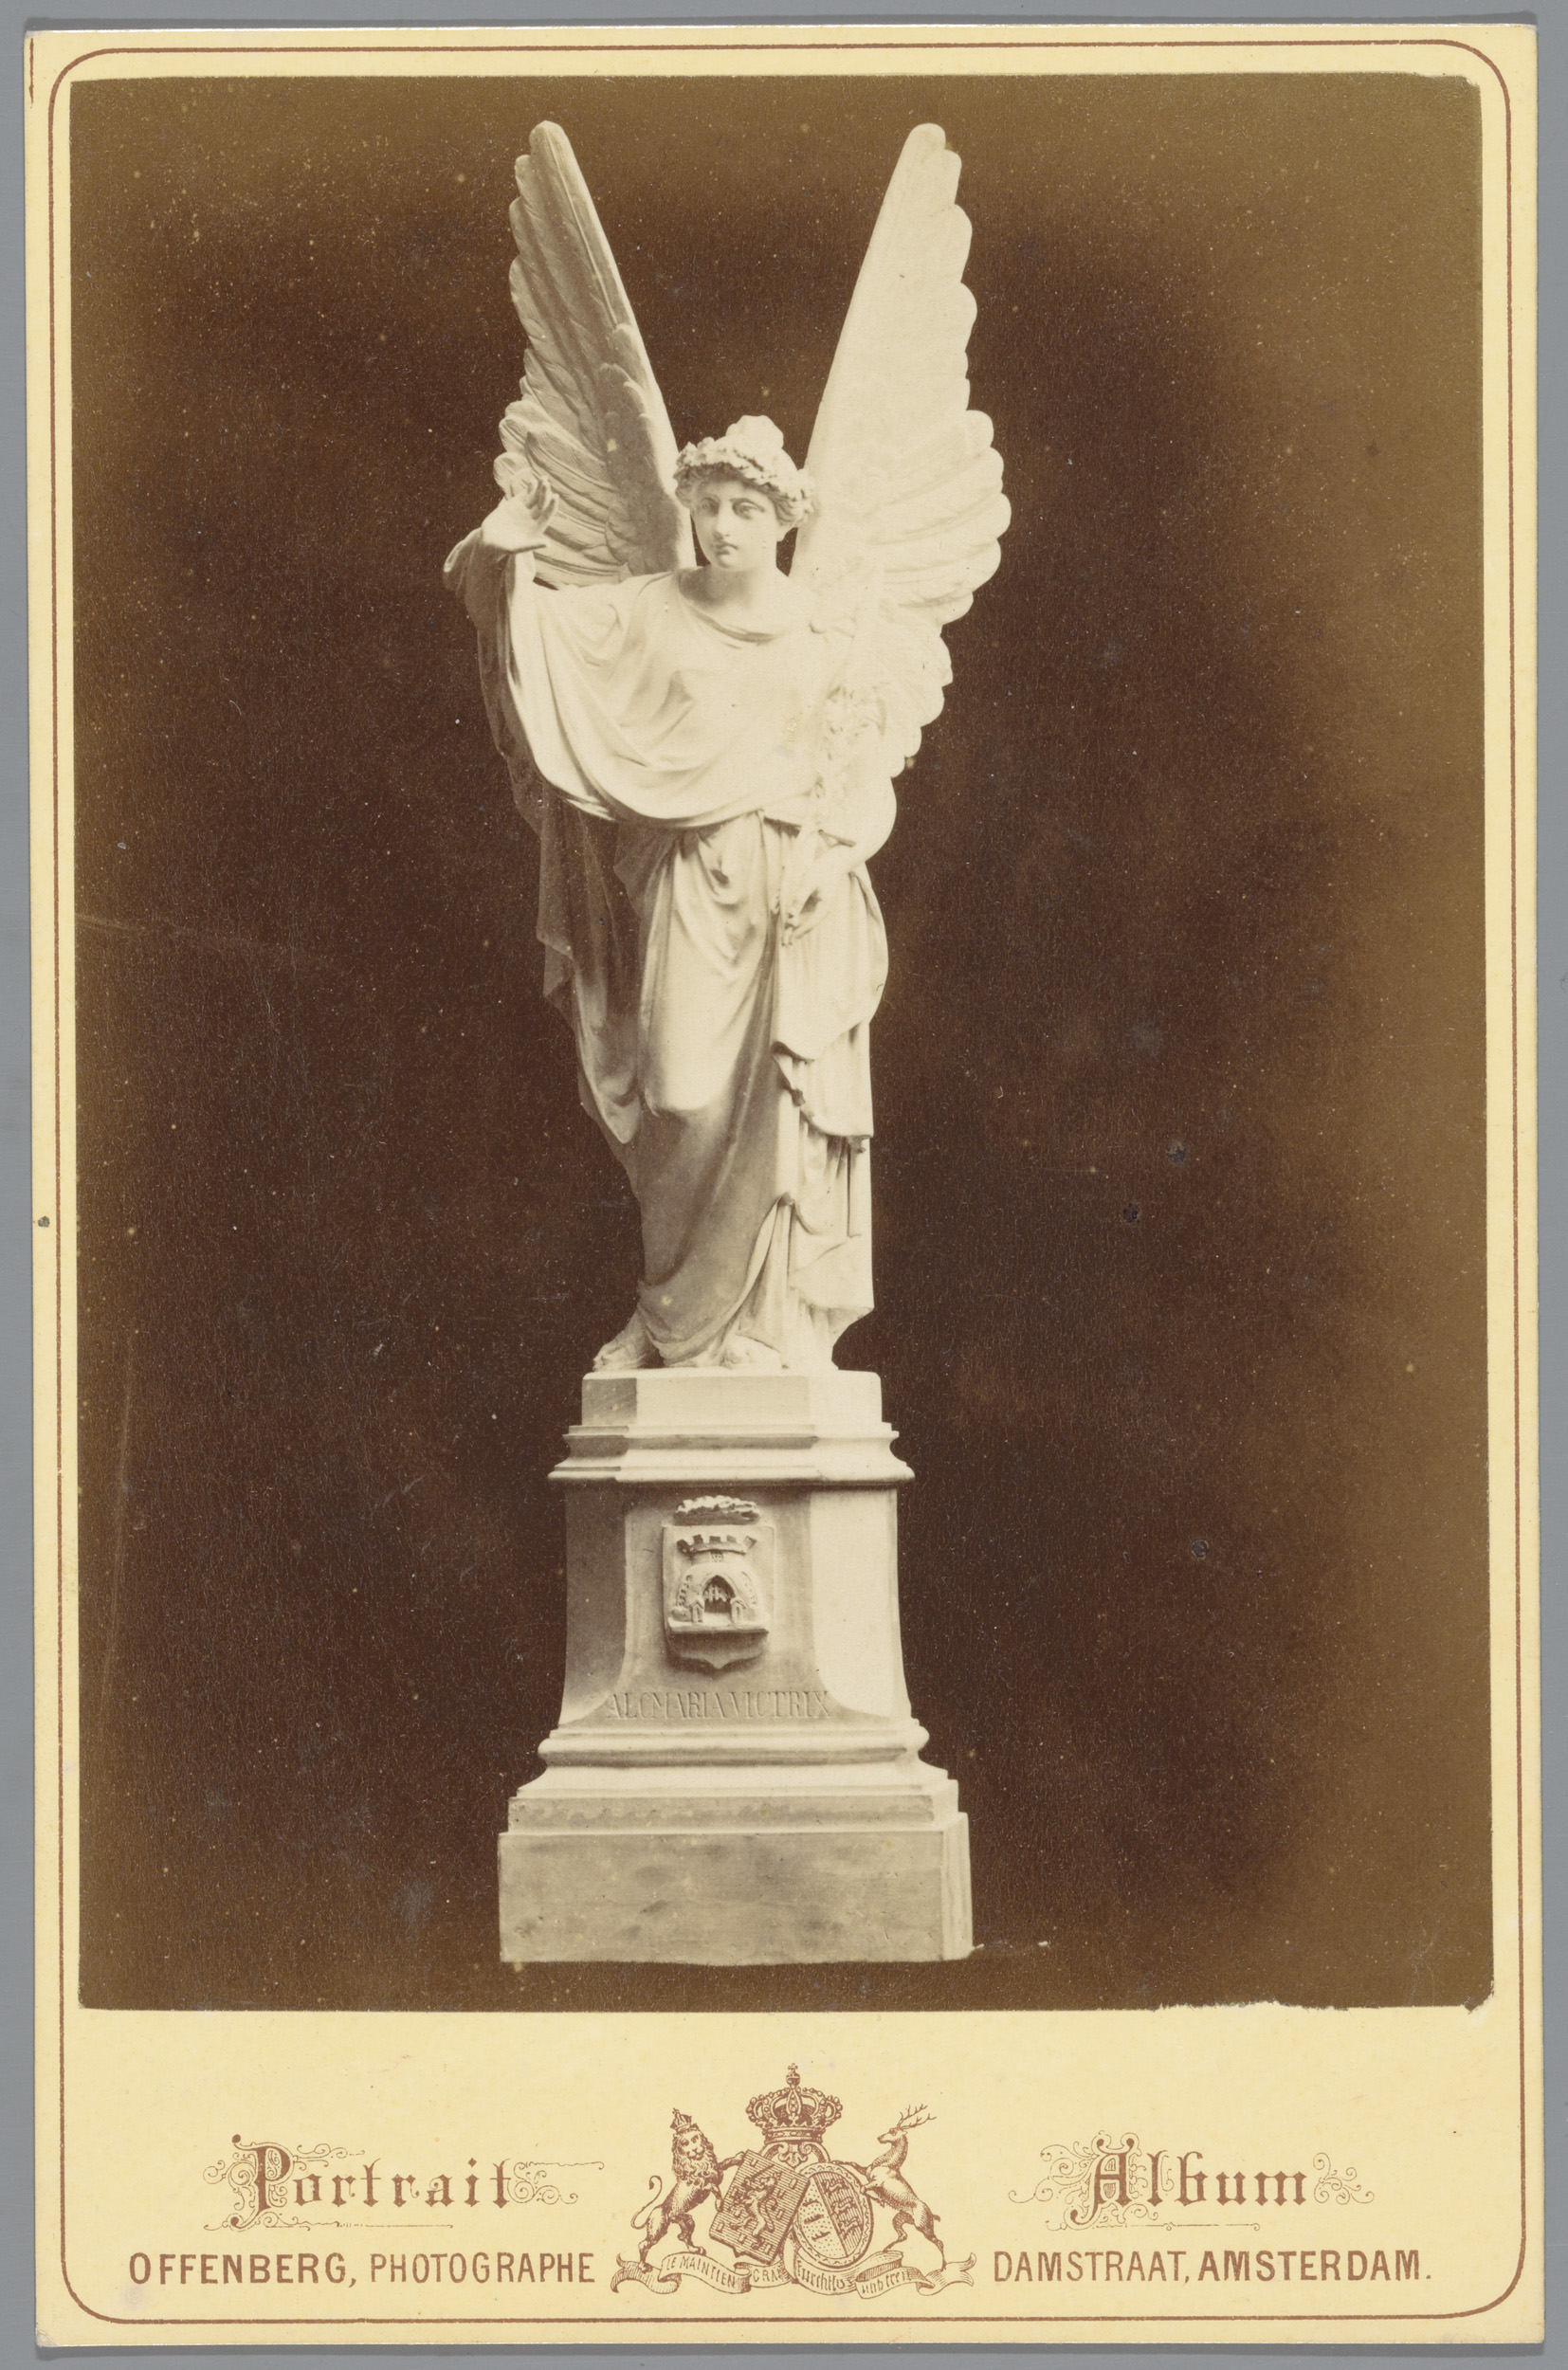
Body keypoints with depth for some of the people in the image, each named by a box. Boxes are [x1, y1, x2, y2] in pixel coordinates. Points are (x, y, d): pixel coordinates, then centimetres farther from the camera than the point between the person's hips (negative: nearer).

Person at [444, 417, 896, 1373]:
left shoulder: (824, 641, 8)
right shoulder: (651, 614, 8)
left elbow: (864, 780, 7)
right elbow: (539, 625, 4)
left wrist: (824, 857, -8)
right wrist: (500, 555, -13)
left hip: (797, 899, 0)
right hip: (691, 885, 0)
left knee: (780, 1109, -6)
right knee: (690, 1098, -9)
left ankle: (774, 1326, -1)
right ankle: (677, 1317, 5)